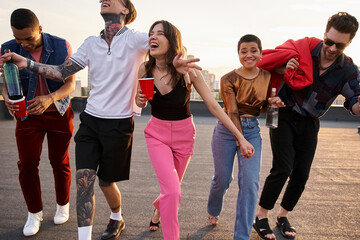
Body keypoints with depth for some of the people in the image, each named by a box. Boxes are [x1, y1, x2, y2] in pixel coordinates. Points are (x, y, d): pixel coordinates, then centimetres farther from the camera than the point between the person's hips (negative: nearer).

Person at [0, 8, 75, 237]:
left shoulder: (62, 46, -13)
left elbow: (70, 84, -12)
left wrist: (49, 99, -30)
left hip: (59, 114, -1)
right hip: (28, 115, 1)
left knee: (60, 163, 8)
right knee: (27, 164, -1)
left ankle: (63, 205, 31)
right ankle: (34, 212, 20)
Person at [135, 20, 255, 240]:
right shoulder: (145, 69, -12)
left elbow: (214, 106, -16)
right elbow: (140, 102, 6)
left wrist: (240, 137, -16)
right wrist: (139, 102, -20)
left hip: (183, 135, 0)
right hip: (156, 133, 0)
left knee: (172, 188, 18)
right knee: (172, 191, -17)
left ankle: (159, 207, 54)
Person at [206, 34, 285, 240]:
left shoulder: (267, 76, 3)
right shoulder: (229, 79, -9)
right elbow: (232, 112, -13)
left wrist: (272, 102, -9)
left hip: (252, 131, 3)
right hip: (227, 130, -2)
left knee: (250, 183, -7)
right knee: (222, 179, 6)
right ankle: (213, 212, 41)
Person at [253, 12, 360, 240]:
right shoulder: (303, 50, -14)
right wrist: (286, 69, -24)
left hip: (309, 124, 3)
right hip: (284, 116, -3)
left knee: (301, 174, 3)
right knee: (283, 168, -12)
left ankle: (283, 215, 25)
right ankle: (261, 216, 5)